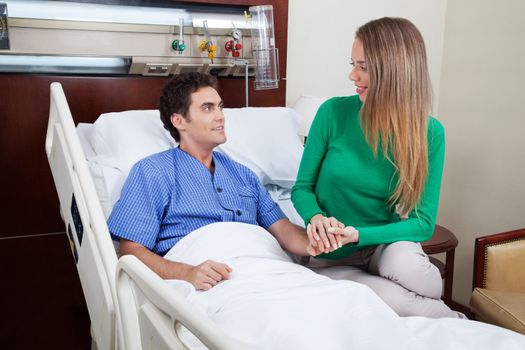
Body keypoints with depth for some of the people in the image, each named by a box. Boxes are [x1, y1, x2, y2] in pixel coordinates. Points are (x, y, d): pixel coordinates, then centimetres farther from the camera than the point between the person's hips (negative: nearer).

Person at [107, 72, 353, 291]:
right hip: (212, 285, -5)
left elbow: (283, 230, 16)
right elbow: (130, 250, -1)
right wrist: (187, 273, -20)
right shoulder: (152, 172, 9)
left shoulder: (242, 174, 26)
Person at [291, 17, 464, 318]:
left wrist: (358, 234, -25)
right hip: (331, 255, 0)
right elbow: (302, 188, -1)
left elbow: (423, 223, -10)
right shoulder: (333, 112, -10)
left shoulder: (429, 133, -9)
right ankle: (455, 320, 1)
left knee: (404, 263, -34)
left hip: (385, 244, 1)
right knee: (387, 297, -30)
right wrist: (316, 218, -24)